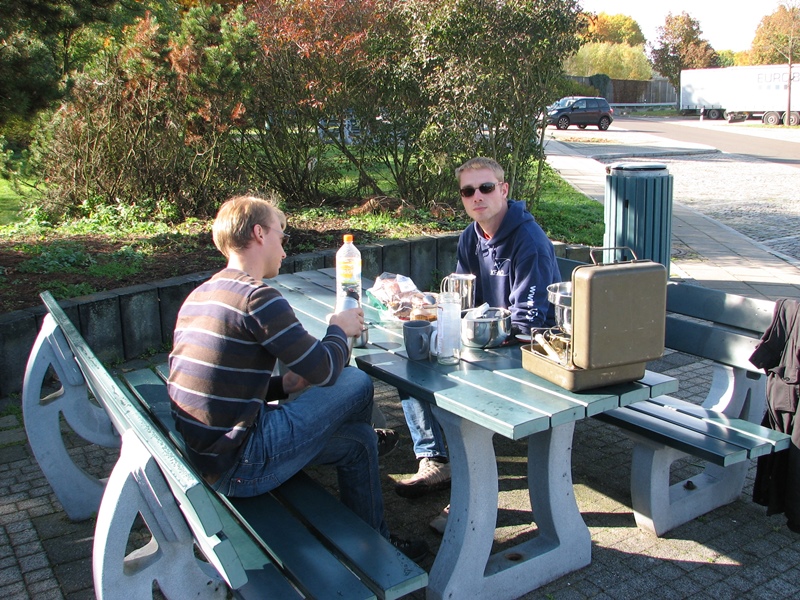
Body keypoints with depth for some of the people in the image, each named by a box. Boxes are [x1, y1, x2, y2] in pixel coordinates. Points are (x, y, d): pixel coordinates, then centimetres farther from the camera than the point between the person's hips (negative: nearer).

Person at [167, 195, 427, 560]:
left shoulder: (197, 298, 11)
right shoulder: (257, 297, -19)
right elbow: (324, 370, -15)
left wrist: (283, 385, 10)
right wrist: (340, 329, 6)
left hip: (201, 459, 9)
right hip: (241, 467, -9)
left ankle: (374, 542, 36)